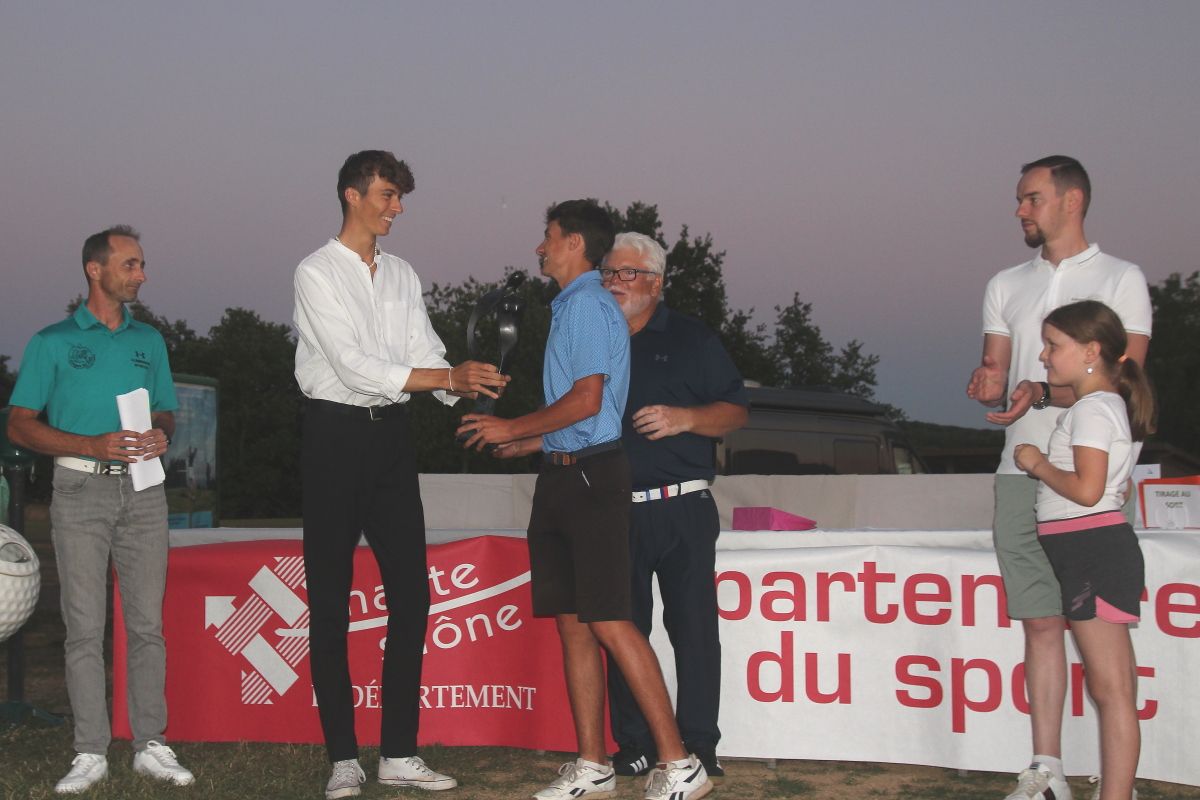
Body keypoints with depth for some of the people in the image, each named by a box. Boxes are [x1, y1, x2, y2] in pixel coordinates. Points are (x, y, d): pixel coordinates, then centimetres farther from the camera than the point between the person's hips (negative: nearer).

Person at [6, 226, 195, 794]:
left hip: (143, 490, 3)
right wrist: (95, 445, -14)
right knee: (85, 626, -3)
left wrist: (162, 434, -3)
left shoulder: (149, 340, 15)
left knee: (147, 622, 2)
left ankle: (150, 744, 8)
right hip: (81, 492, -3)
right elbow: (20, 425, 0)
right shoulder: (54, 342, 3)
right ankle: (91, 752, 3)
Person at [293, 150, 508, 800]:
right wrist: (447, 376, -22)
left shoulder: (402, 275, 13)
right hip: (335, 435, -6)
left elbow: (425, 353, 6)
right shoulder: (317, 273, -7)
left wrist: (465, 382, -16)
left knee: (410, 593, 3)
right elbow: (352, 364, -17)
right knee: (330, 601, 1)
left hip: (390, 435, 6)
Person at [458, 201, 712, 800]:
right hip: (563, 477, 10)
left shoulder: (589, 305, -9)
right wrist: (525, 444, 27)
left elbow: (587, 401, -17)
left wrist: (514, 428, -7)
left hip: (590, 476, -10)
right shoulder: (570, 307, 22)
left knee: (608, 622, -12)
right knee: (571, 622, 7)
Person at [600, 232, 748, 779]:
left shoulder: (691, 339, 6)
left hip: (682, 509, -3)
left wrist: (684, 417, -14)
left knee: (693, 626, -4)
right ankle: (634, 746, 12)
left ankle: (699, 746, 2)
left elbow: (736, 411, 2)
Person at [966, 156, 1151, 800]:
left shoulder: (1121, 280, 4)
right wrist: (986, 384, -8)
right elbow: (994, 377, 16)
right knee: (1041, 622, 3)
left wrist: (1044, 394, -20)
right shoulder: (1006, 286, 18)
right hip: (1022, 475, 4)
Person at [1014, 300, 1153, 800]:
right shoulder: (1112, 406, 19)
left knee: (1112, 688, -9)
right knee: (1113, 687, 10)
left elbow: (1086, 490, -22)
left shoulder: (1092, 409, -11)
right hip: (1095, 551, 11)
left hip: (1093, 550, -11)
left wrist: (1038, 465, -8)